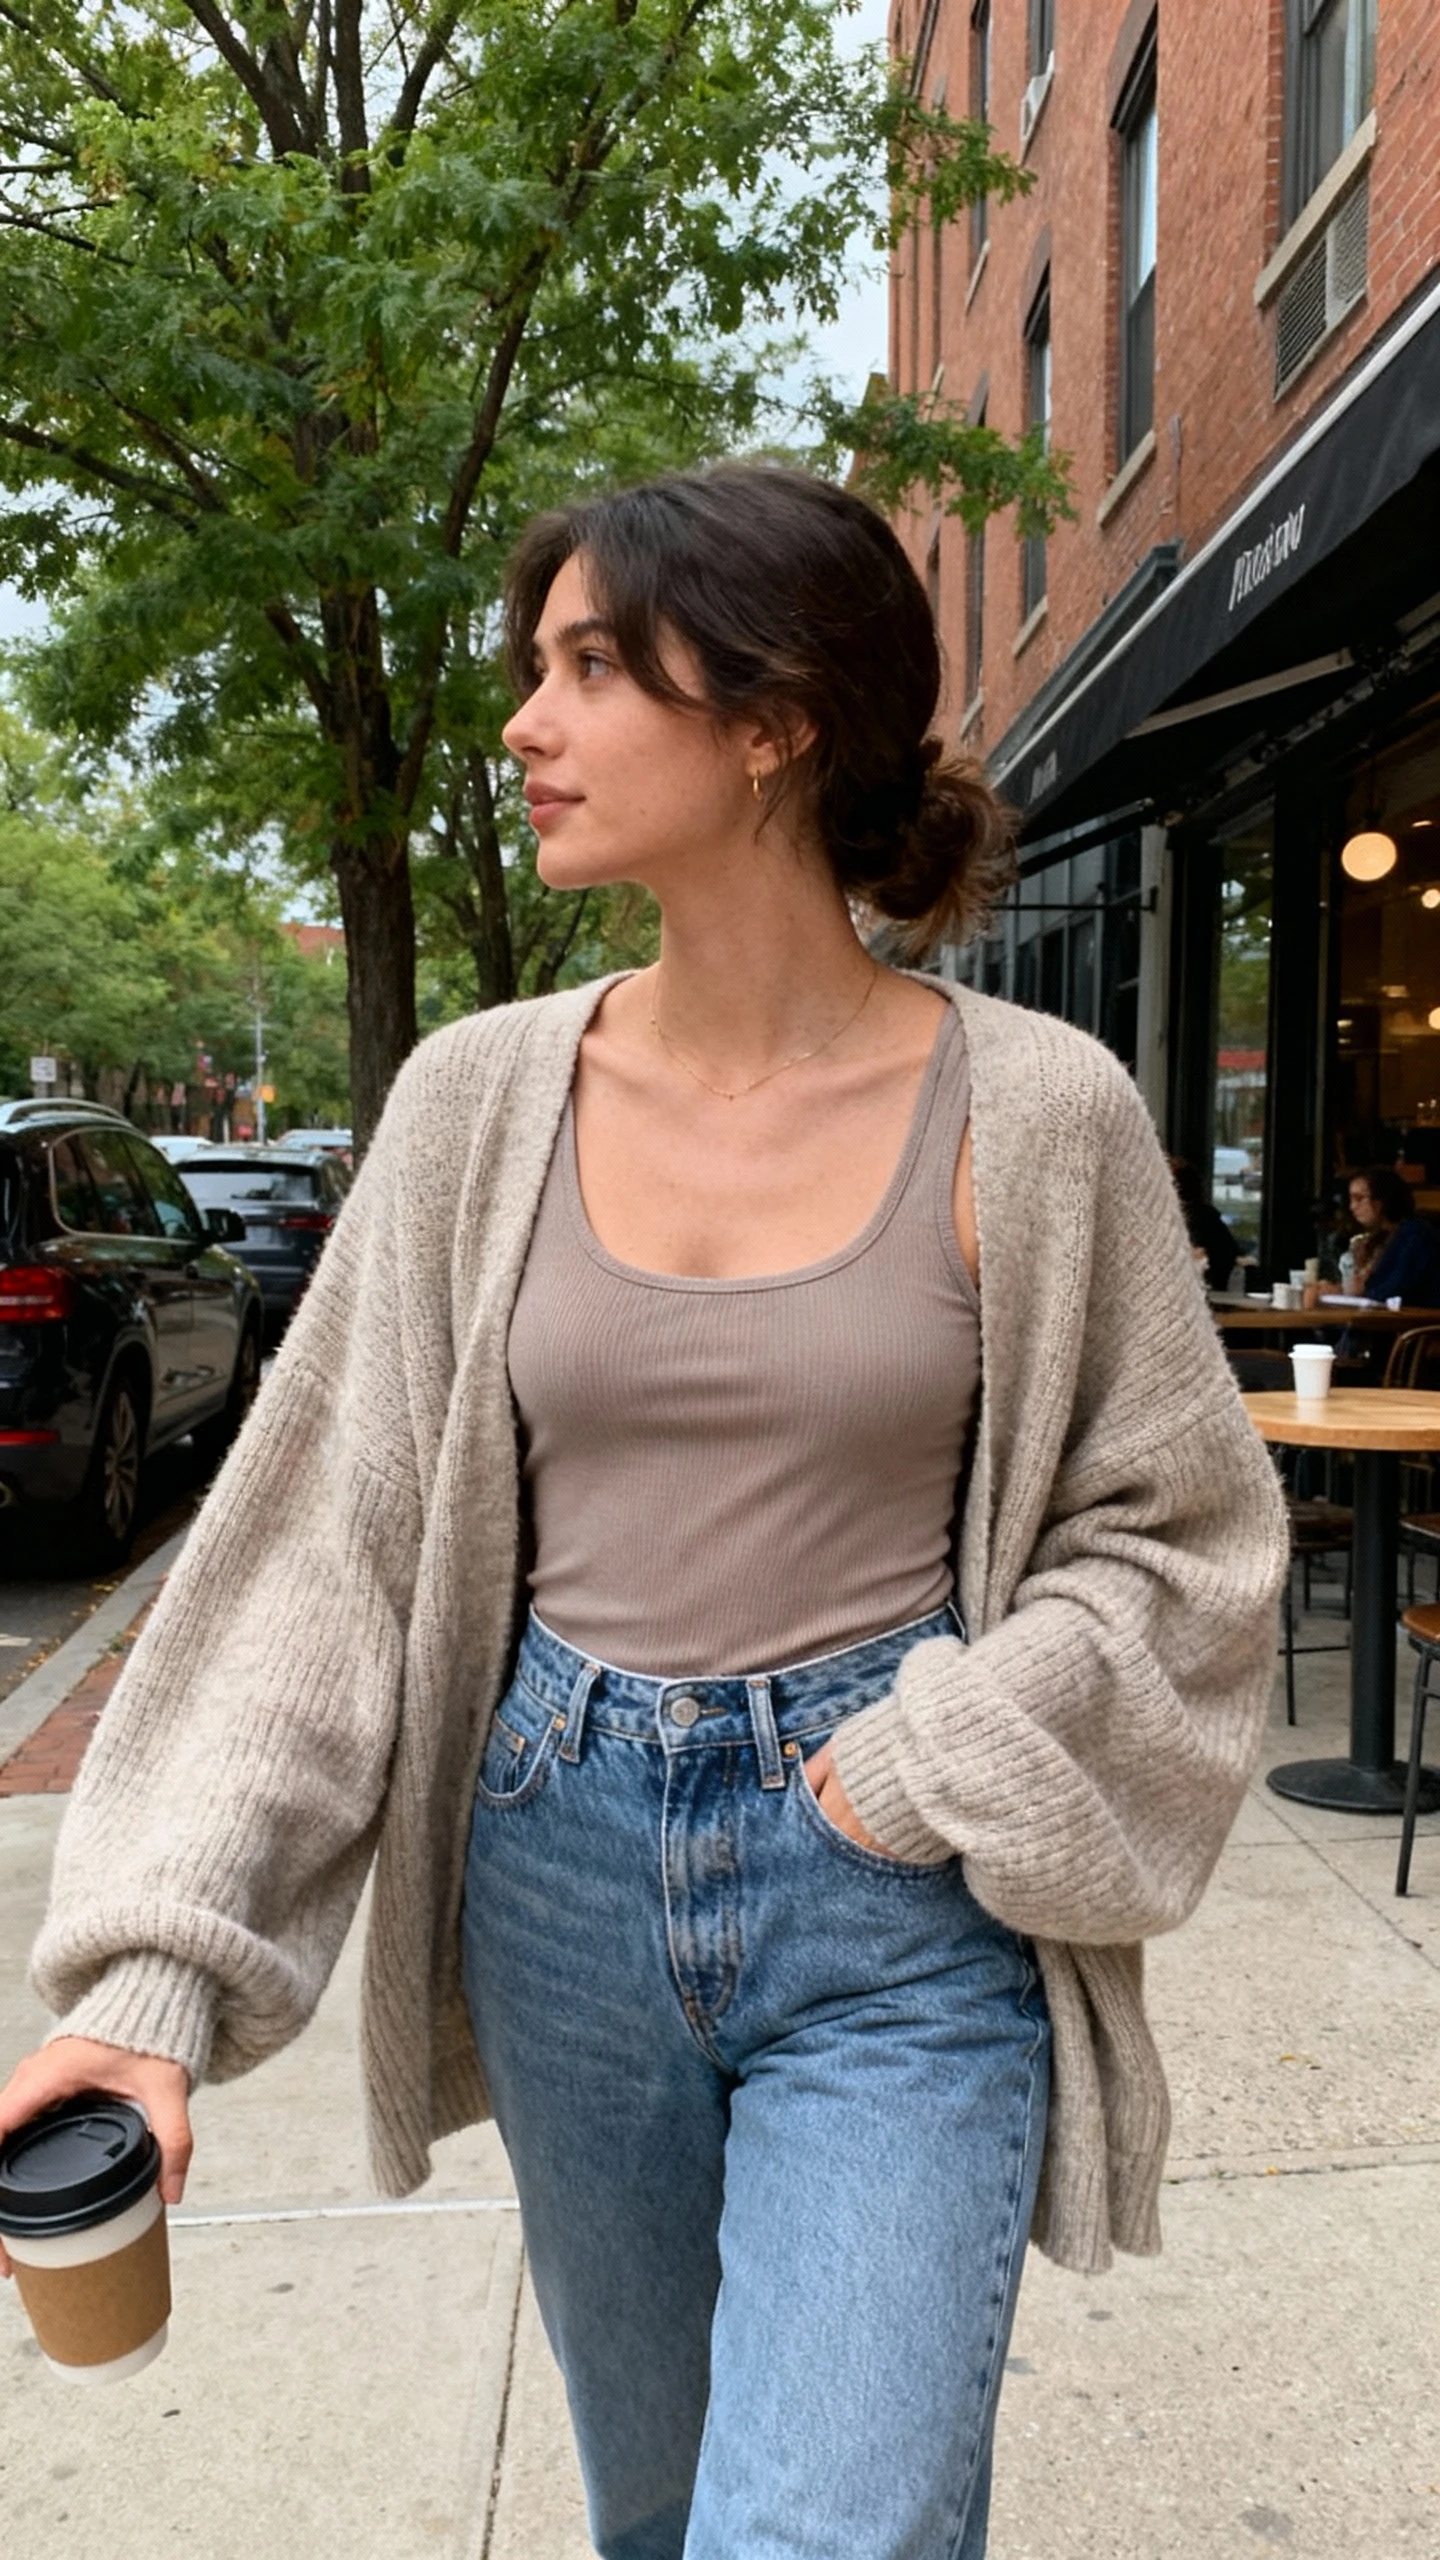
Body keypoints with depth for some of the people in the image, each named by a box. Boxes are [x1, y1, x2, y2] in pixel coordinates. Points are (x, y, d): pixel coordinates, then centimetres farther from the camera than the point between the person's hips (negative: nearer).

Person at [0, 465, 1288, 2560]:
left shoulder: (1033, 1113, -10)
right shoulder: (483, 1100, -3)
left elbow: (1180, 1530, 0)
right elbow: (331, 1539, -4)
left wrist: (937, 1763, -12)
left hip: (894, 1908, -3)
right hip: (564, 1872, 3)